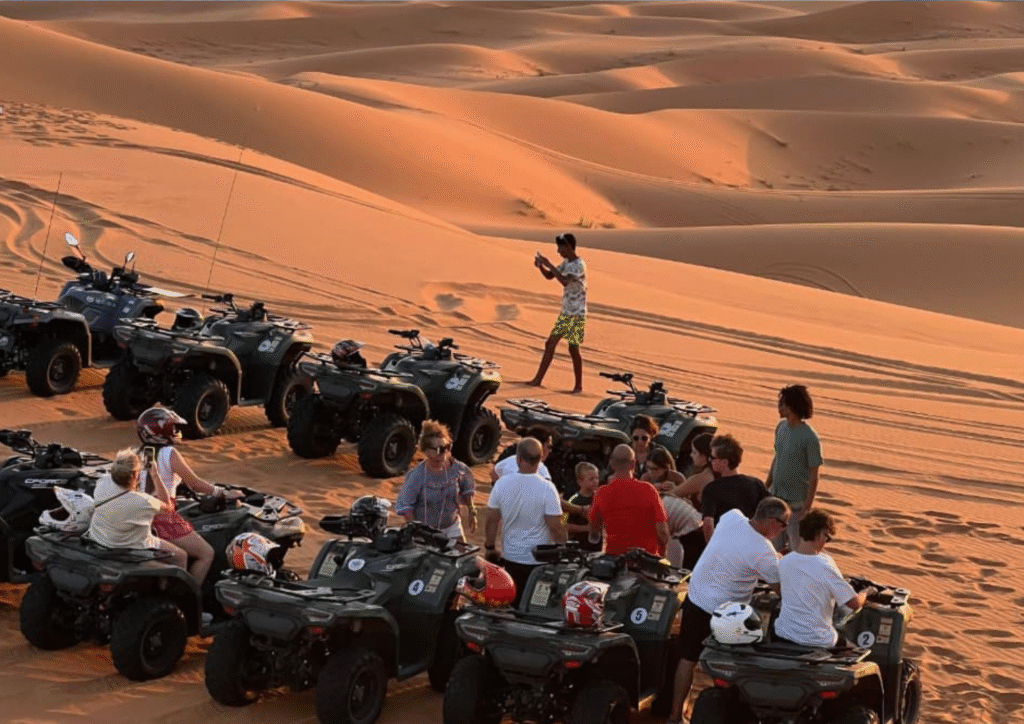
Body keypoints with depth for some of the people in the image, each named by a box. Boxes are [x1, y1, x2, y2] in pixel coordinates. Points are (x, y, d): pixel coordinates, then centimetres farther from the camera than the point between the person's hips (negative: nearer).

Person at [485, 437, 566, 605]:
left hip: (510, 558, 4)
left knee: (513, 604, 14)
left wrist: (490, 548, 14)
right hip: (540, 559, -3)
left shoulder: (502, 484, -6)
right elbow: (556, 527, -15)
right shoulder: (546, 488, -17)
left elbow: (492, 520, 1)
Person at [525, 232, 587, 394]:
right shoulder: (566, 263, 9)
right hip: (565, 312, 9)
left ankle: (578, 385, 5)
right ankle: (538, 379, 13)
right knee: (551, 343, 8)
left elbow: (565, 281, -32)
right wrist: (540, 266, -5)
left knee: (573, 348, -6)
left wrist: (549, 264, -27)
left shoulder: (579, 265, -18)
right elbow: (549, 276, 16)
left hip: (577, 314, -9)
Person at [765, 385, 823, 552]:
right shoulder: (781, 427, 2)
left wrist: (807, 506, -15)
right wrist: (766, 487, 18)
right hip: (776, 497, 7)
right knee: (776, 544, 17)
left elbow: (814, 474, -15)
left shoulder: (809, 438, -19)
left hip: (796, 501, -7)